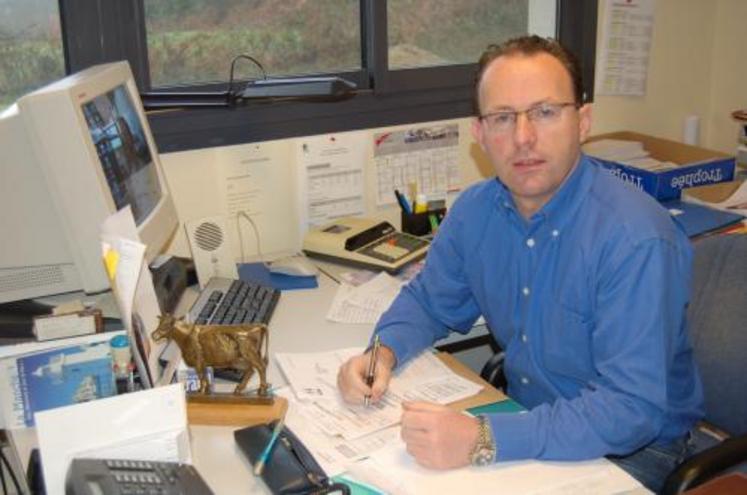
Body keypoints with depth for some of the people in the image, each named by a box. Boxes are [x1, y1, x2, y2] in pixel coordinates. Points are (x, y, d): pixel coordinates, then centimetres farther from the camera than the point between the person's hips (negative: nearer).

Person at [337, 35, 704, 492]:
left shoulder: (636, 240, -27)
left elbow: (631, 409, -30)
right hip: (526, 414, 6)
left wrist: (485, 441, -39)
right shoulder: (475, 210, -6)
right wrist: (386, 353, -11)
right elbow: (428, 301, 10)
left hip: (633, 448, -5)